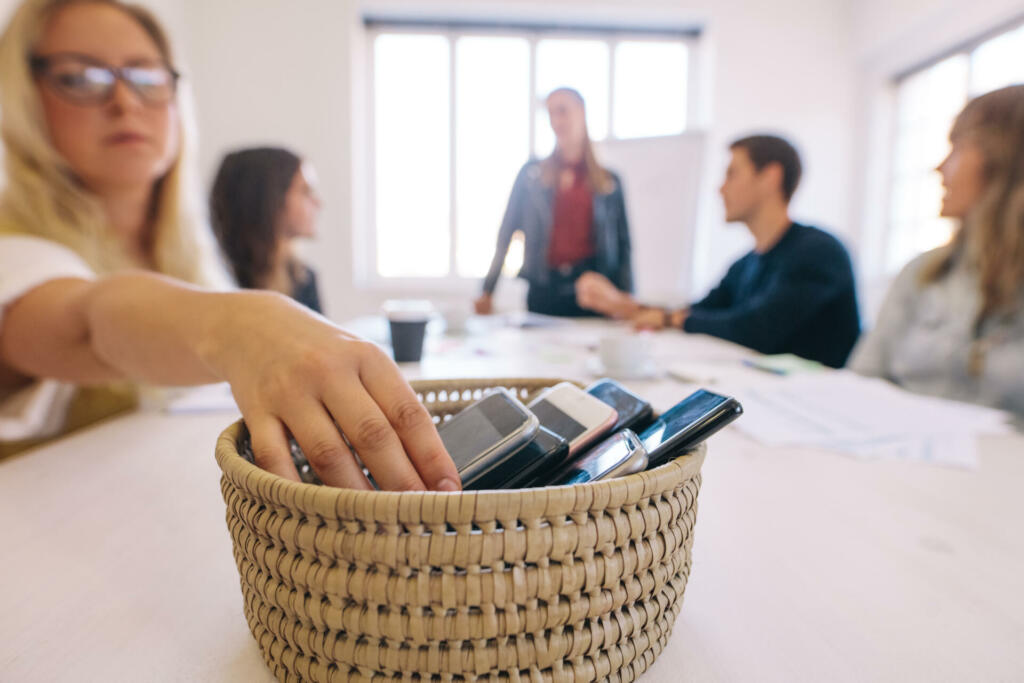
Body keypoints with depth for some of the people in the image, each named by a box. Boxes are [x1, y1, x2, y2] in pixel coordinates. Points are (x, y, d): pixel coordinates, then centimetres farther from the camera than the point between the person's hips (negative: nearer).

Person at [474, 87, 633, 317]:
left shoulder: (608, 182, 8)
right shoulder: (531, 174, 9)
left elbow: (623, 246, 7)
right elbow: (506, 234, 6)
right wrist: (487, 291, 0)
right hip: (543, 290, 0)